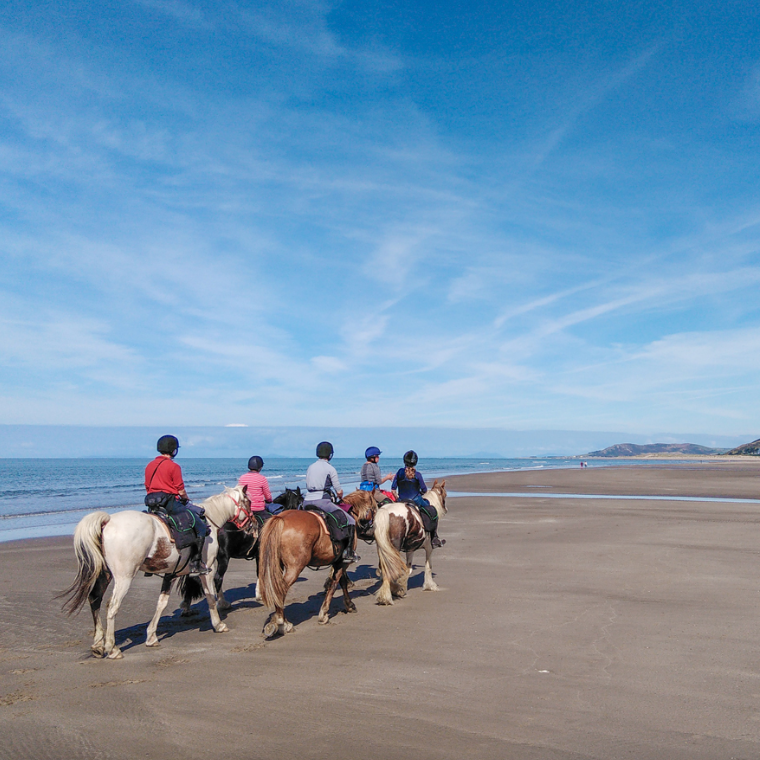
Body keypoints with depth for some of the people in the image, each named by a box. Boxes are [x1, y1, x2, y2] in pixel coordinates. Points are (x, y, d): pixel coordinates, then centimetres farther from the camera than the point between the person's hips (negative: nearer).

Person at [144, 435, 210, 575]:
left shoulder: (149, 465, 13)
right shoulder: (173, 466, -9)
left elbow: (147, 488, 17)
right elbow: (181, 491, -10)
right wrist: (186, 498, 10)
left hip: (152, 502, 8)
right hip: (170, 502, -8)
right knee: (201, 526, 0)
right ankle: (196, 563, -4)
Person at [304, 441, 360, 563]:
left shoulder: (310, 467, 14)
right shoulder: (330, 469, -3)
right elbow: (339, 491, -3)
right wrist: (340, 495, 20)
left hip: (307, 502, 6)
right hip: (322, 501, -6)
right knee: (351, 521, 0)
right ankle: (348, 552, -7)